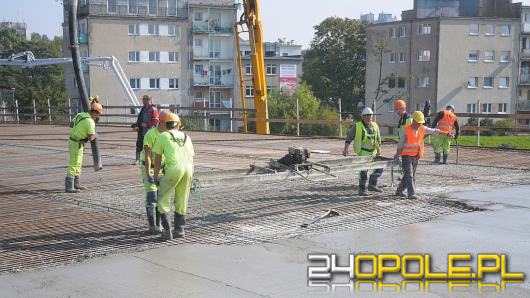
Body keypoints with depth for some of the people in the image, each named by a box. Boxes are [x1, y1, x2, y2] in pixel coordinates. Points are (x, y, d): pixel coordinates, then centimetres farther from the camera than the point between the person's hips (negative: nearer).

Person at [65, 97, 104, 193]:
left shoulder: (80, 114, 4)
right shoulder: (90, 122, -21)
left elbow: (71, 124, 19)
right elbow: (91, 138, -18)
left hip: (73, 140, 9)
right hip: (77, 143, -9)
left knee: (78, 164, 18)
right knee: (74, 165, -7)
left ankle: (75, 183, 27)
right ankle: (68, 187, -7)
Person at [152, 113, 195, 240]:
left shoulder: (162, 136, 15)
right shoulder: (186, 137, 27)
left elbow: (157, 160, 15)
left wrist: (155, 177, 27)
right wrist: (189, 178, 36)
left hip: (174, 168, -4)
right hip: (188, 169, 4)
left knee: (163, 201, 10)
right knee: (181, 201, 19)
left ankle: (167, 231, 4)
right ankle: (179, 230, 24)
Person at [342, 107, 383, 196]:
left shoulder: (375, 126, 10)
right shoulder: (357, 126, -4)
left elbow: (378, 140, 19)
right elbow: (349, 138, -3)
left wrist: (379, 150, 14)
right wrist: (346, 149, -11)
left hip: (373, 152, 5)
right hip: (362, 152, -5)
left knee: (379, 167, 1)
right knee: (364, 170, -5)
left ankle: (372, 185, 13)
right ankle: (362, 190, 6)